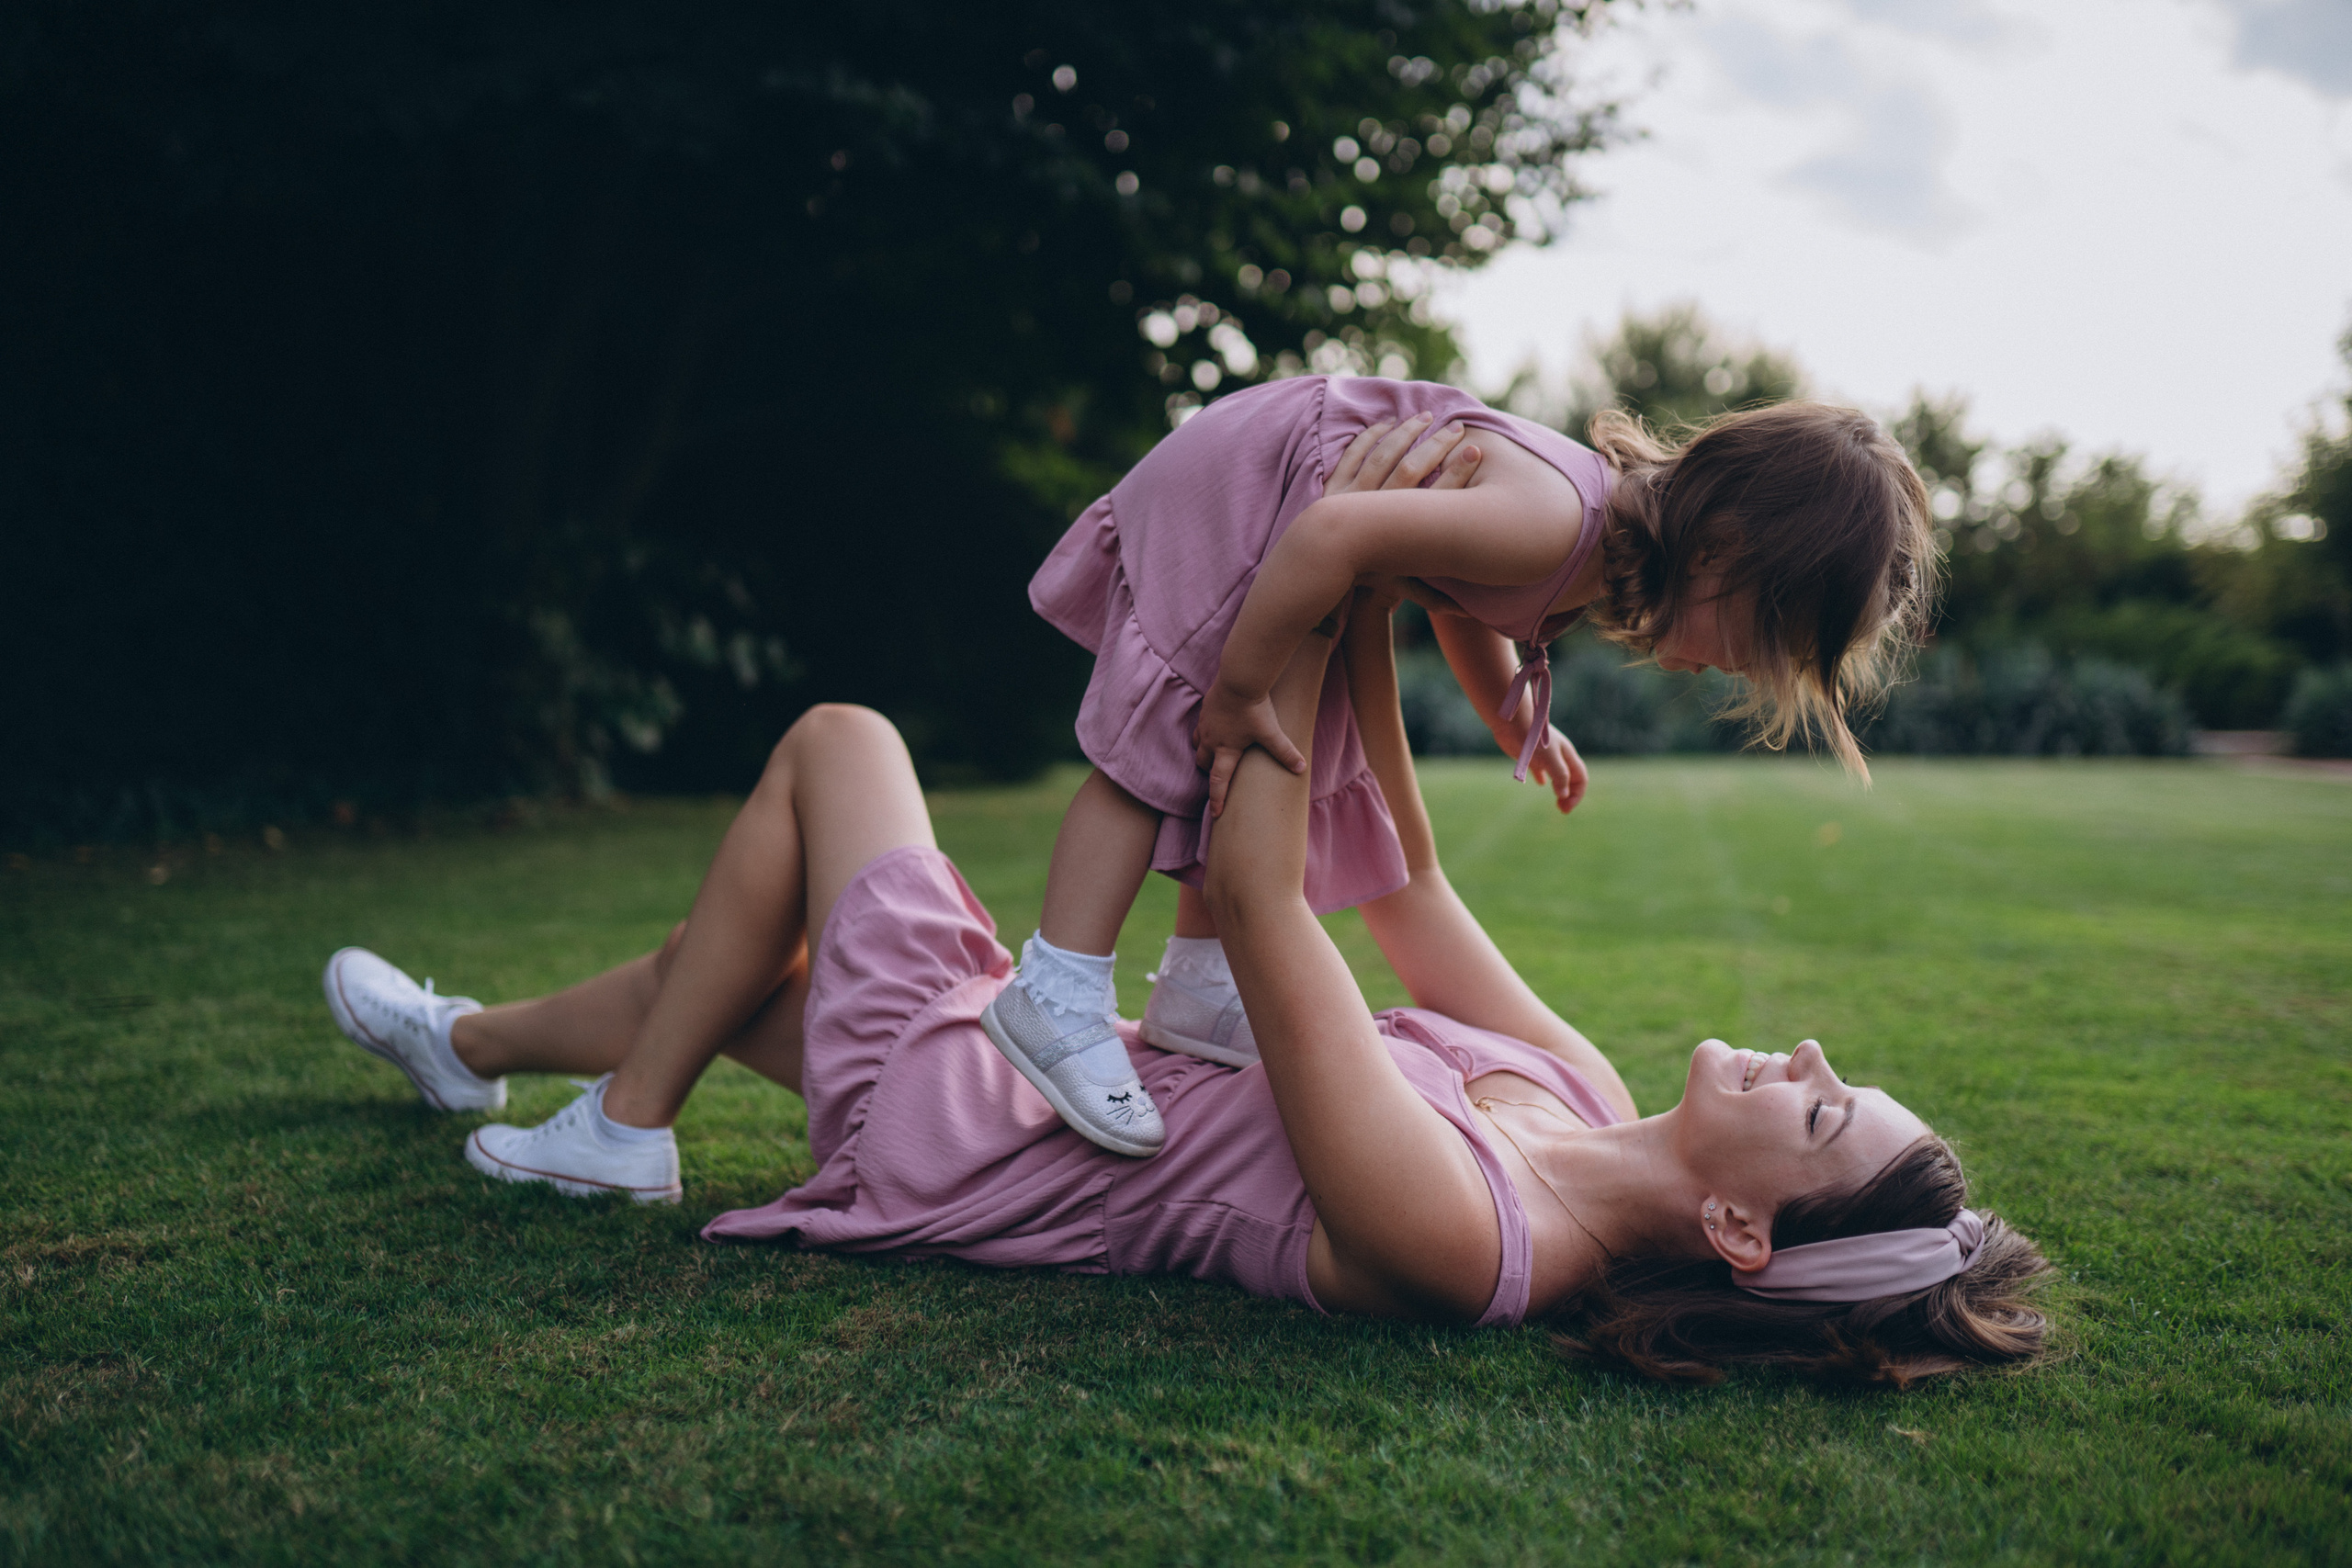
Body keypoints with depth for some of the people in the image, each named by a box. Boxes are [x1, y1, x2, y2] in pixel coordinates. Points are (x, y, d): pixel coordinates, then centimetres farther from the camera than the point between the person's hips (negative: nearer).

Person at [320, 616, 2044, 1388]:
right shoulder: (1591, 1104, -11)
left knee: (838, 736, 4)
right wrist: (1361, 665, 0)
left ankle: (623, 1130, 16)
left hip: (954, 1122, -7)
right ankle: (471, 1041, 51)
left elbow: (1252, 896, -33)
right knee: (713, 975, 23)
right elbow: (1410, 896, 3)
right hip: (1062, 1075, 7)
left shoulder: (1453, 1239, -35)